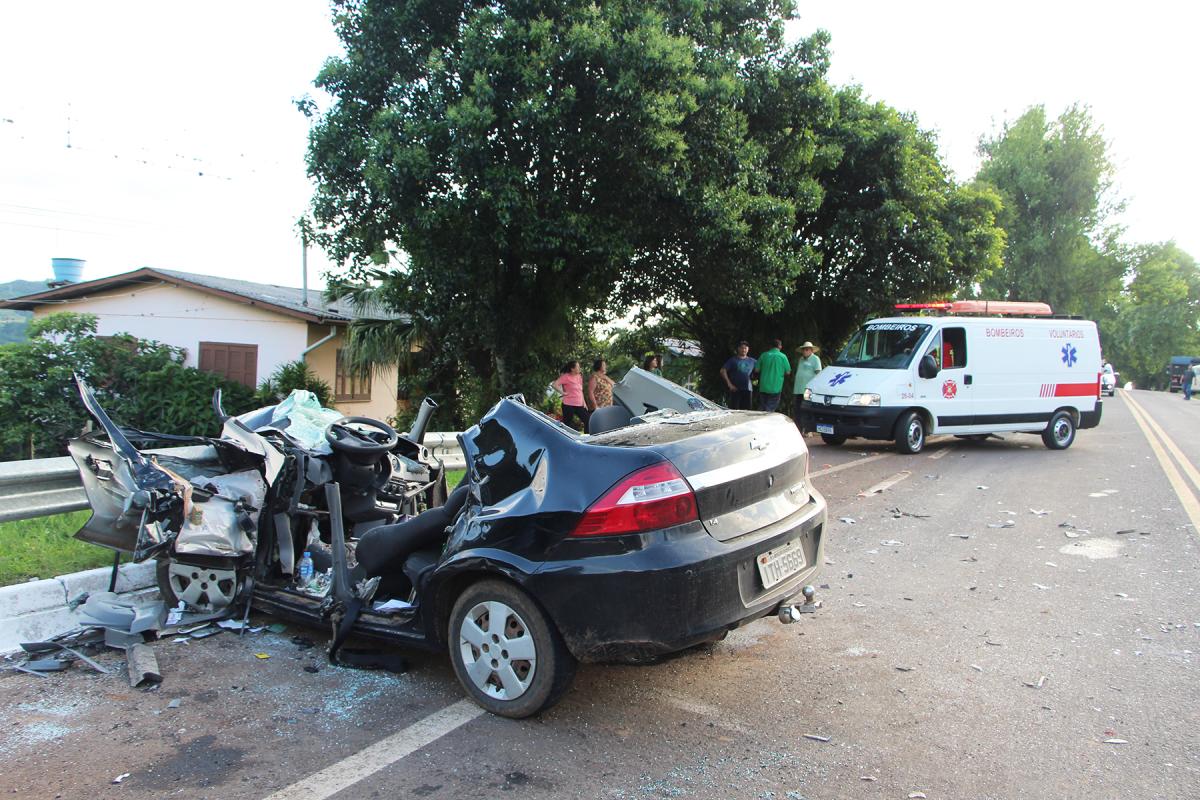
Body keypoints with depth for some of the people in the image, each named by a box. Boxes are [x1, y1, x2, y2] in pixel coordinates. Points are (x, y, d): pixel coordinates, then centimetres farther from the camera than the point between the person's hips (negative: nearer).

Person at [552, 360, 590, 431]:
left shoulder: (579, 377, 12)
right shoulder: (566, 377, -8)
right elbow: (554, 385, -17)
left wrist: (584, 403, 14)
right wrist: (563, 392, -12)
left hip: (579, 405, 6)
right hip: (568, 405, -6)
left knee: (588, 420, 1)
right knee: (567, 423, 1)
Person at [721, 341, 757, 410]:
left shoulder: (752, 361, 16)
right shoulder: (733, 360, 6)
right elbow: (723, 371, 0)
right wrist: (729, 384, -7)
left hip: (748, 389, 3)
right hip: (735, 389, -3)